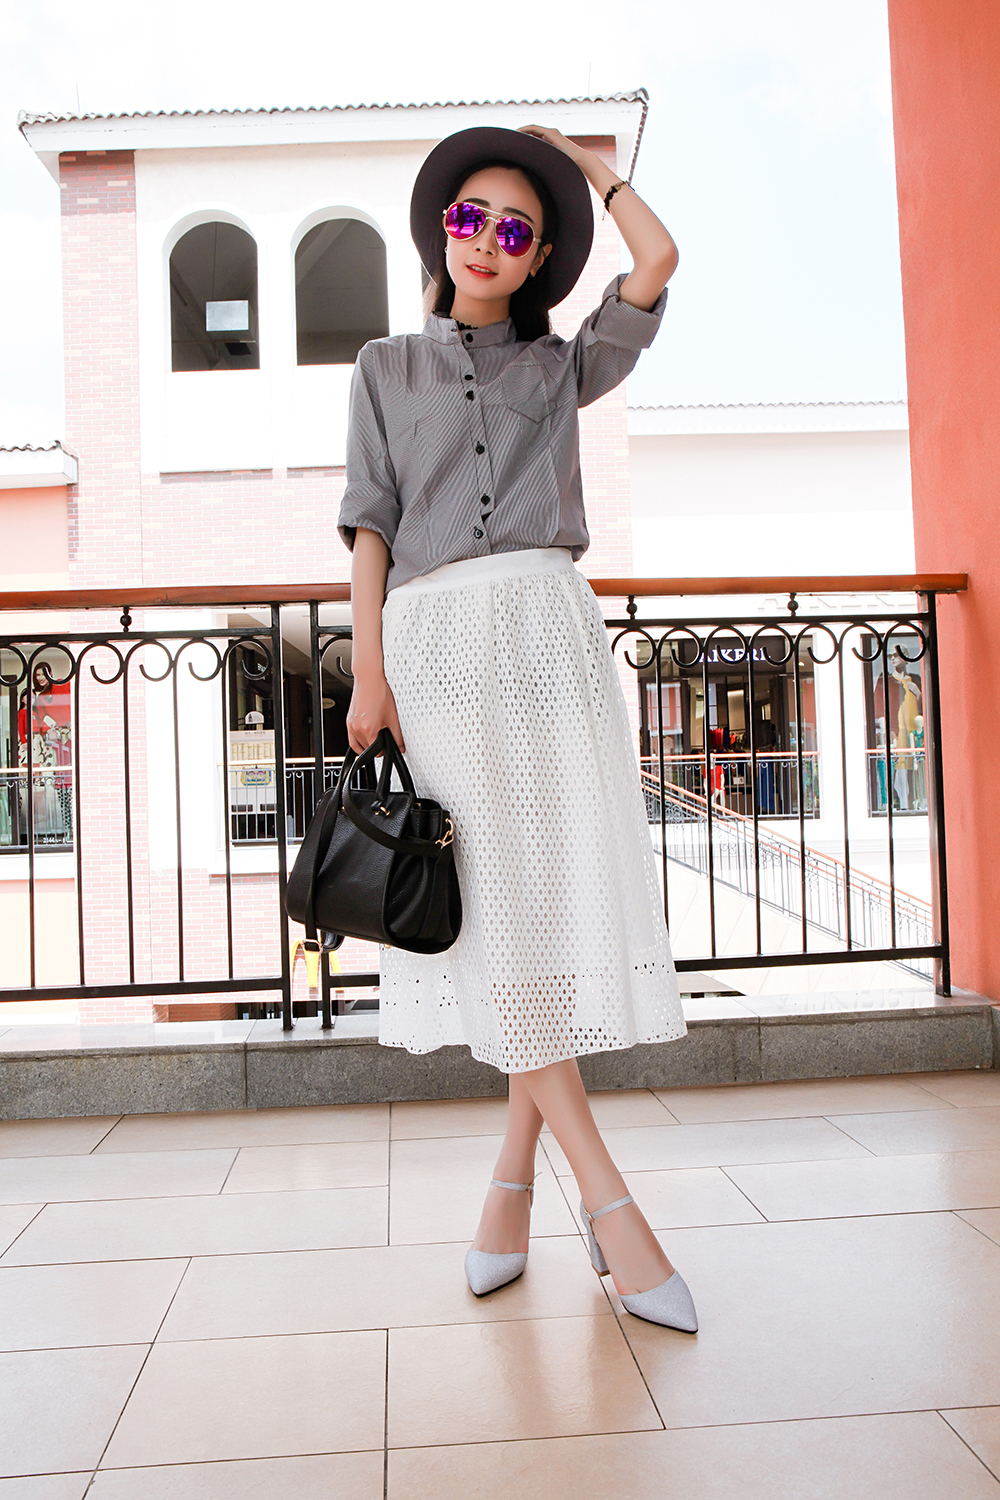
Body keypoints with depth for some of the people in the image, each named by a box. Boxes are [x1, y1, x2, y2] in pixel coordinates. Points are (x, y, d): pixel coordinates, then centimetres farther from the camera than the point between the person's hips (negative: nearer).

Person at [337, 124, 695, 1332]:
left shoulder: (561, 368, 19)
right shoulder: (387, 368, 17)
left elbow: (658, 259, 7)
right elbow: (370, 526, 8)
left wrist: (582, 159, 23)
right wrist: (369, 676, -4)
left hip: (546, 629, 1)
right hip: (433, 641, -1)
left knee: (562, 894, -5)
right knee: (489, 909, -9)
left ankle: (513, 1176, 8)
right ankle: (606, 1199, -5)